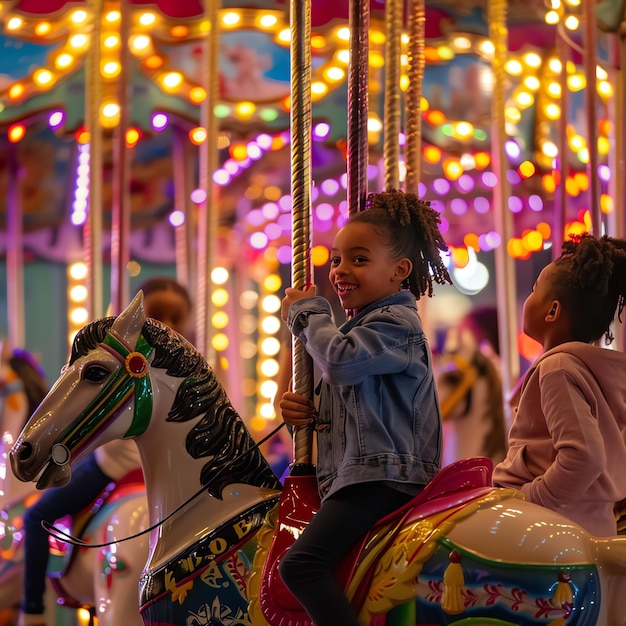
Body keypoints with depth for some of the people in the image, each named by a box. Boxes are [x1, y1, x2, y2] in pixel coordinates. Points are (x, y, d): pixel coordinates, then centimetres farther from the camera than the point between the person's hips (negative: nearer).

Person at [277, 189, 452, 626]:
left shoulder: (395, 321, -9)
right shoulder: (362, 324, 23)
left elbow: (341, 360, -26)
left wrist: (308, 313, -7)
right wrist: (303, 410, 6)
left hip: (382, 474, -11)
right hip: (354, 472, 11)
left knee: (301, 563, -25)